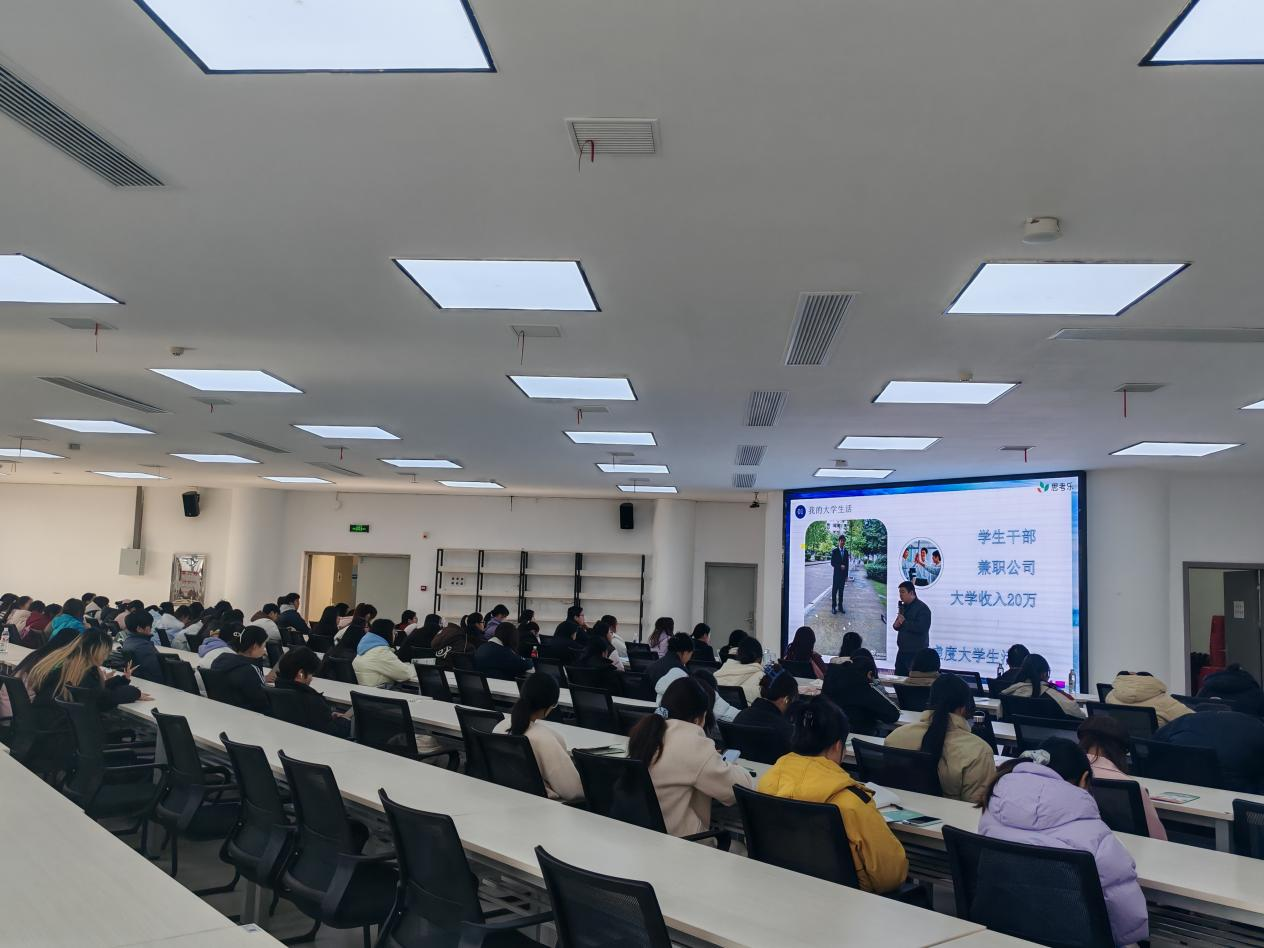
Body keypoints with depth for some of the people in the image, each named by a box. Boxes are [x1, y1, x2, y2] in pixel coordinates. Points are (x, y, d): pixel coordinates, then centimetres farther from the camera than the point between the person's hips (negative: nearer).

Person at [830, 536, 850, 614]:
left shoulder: (846, 552, 7)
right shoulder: (834, 551, -4)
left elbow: (847, 564, 9)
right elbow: (832, 563, -7)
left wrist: (846, 575, 6)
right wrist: (840, 566, -19)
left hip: (843, 575, 4)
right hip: (837, 574, -4)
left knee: (841, 591, 7)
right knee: (834, 590, -1)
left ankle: (840, 606, 11)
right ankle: (833, 607, 2)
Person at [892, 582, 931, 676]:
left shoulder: (922, 608, -12)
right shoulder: (903, 606, 16)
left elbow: (922, 628, -24)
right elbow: (899, 625, 24)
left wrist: (904, 622, -17)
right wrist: (896, 625, 0)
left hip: (916, 652, -9)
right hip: (902, 650, 9)